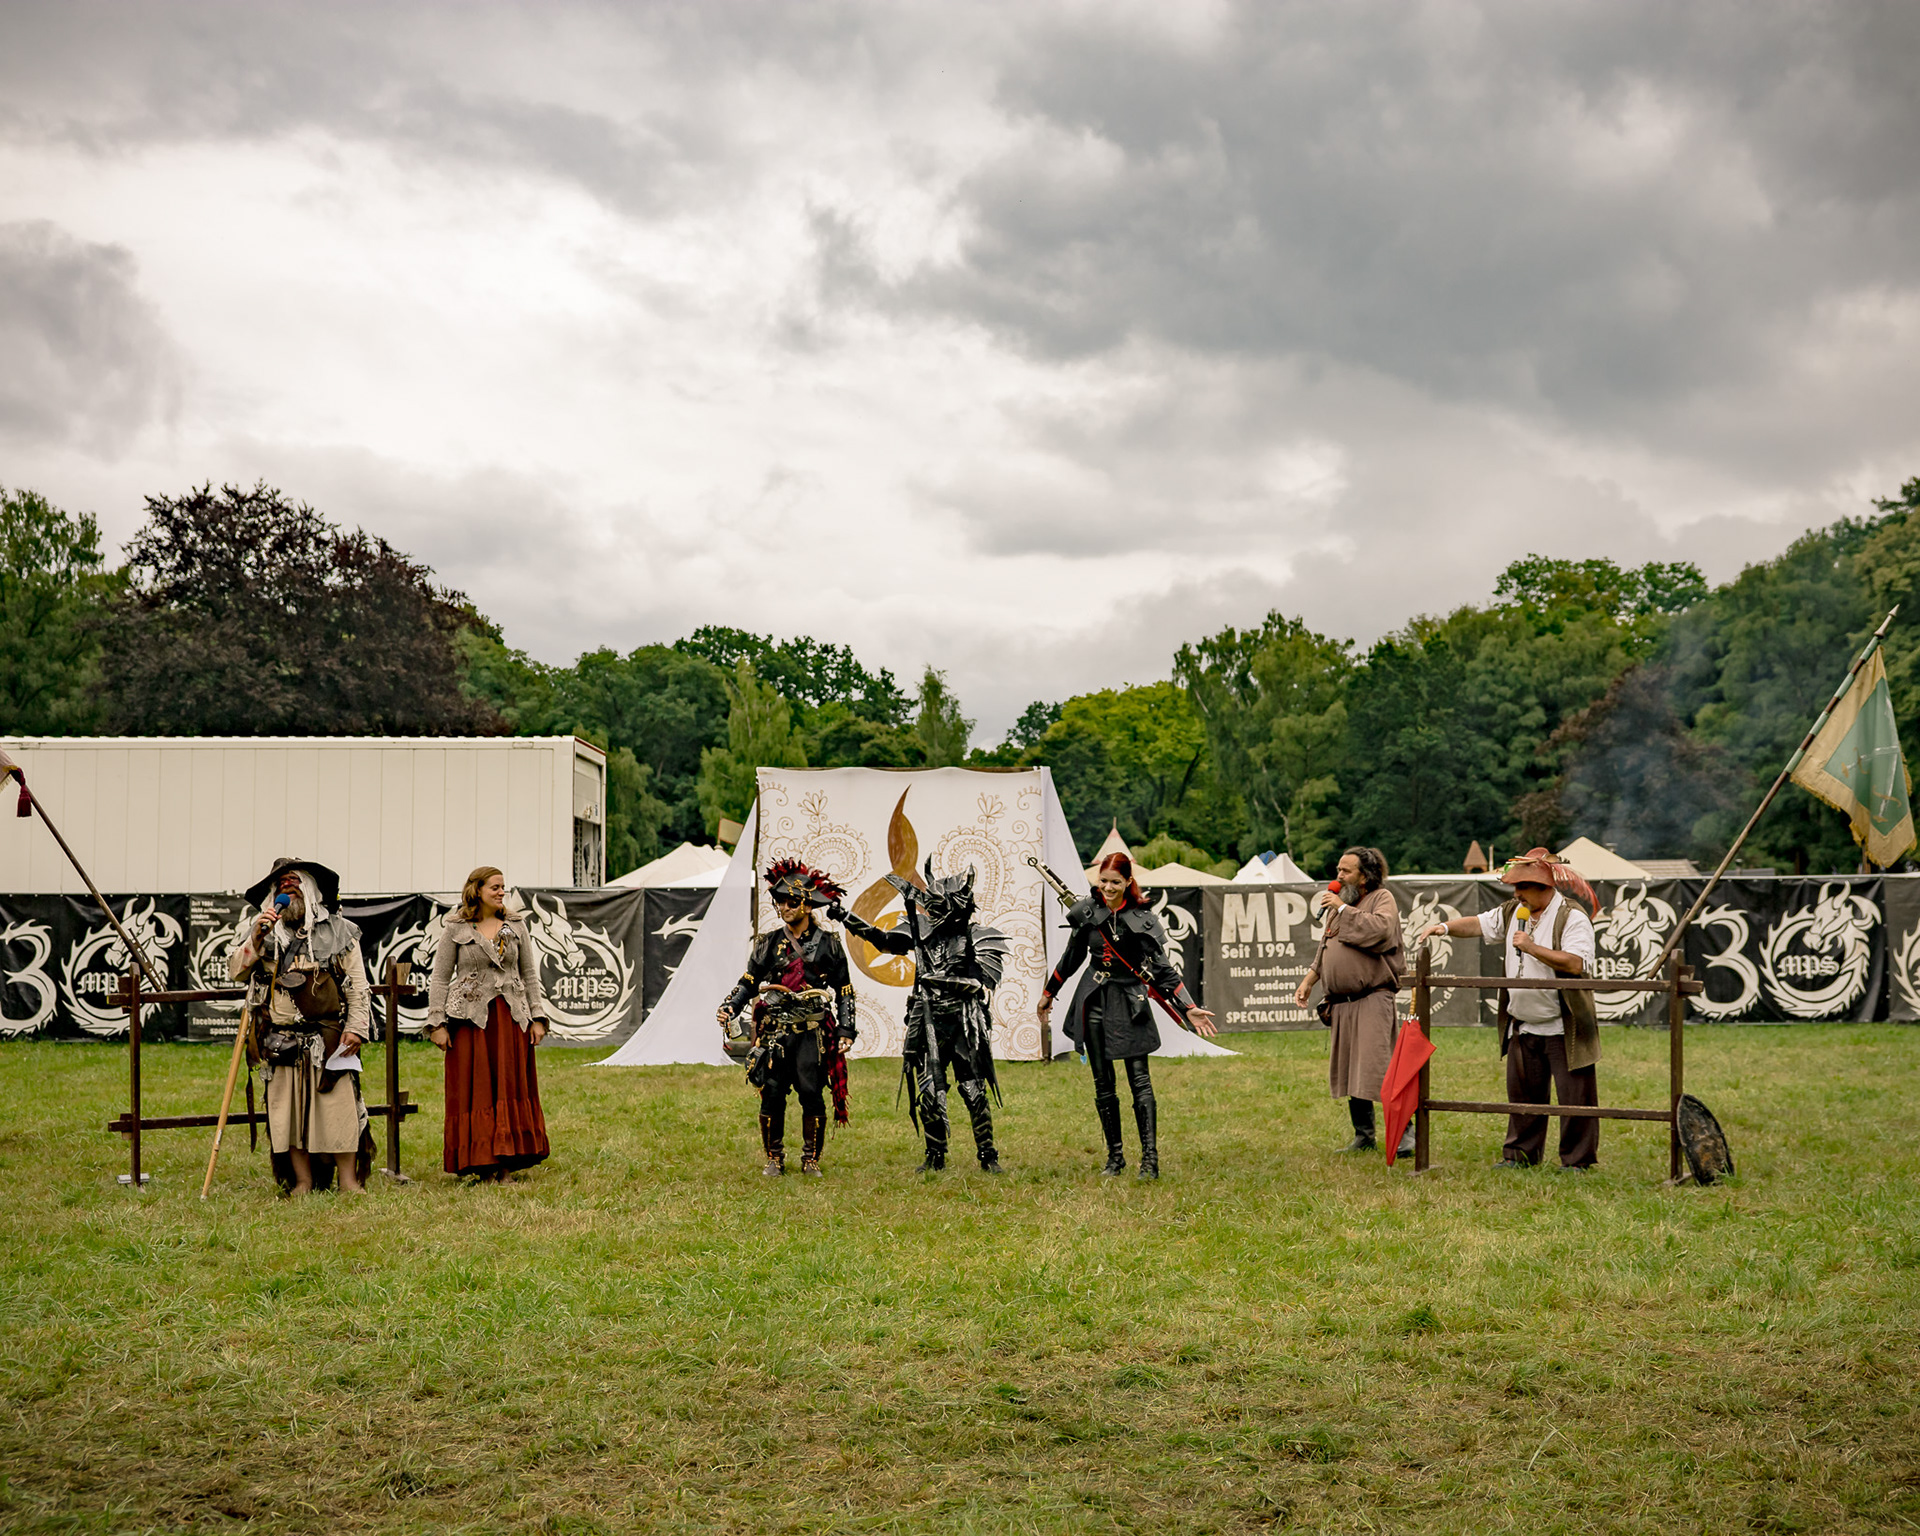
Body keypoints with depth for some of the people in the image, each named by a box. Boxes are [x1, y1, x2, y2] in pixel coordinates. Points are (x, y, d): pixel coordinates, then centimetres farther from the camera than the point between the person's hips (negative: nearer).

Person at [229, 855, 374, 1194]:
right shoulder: (262, 932, 13)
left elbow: (357, 985, 5)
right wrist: (257, 937, -10)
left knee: (338, 1104, -6)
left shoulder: (338, 932, 7)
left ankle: (348, 1179, 1)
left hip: (328, 1037, -2)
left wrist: (355, 1027, -5)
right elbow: (236, 971, 3)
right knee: (288, 1106, 2)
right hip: (279, 1039, 2)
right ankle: (303, 1182, 9)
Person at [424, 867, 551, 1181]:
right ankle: (484, 1166, 3)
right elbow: (439, 979, 3)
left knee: (512, 1088, 1)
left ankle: (507, 1164, 7)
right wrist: (437, 1023, -5)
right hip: (470, 1018, -3)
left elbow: (529, 975, 14)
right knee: (474, 1092, -2)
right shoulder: (455, 930, 2)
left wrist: (537, 1017, 6)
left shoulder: (516, 926, 11)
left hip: (511, 1018, 3)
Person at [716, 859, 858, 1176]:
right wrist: (729, 1007, -7)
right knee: (772, 1095, -1)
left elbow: (844, 991, 10)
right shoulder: (768, 944, 11)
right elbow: (749, 981, 11)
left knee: (811, 1093, -8)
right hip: (774, 1030, 2)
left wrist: (845, 1030, 2)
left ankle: (811, 1159, 6)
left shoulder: (828, 944, 6)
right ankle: (774, 1159, 13)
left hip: (812, 1031, -2)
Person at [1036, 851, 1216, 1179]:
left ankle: (1150, 1158, -13)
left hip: (1129, 1001, -3)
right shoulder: (1087, 912, 2)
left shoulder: (1142, 919, -6)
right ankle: (1115, 1157, 14)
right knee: (1103, 1084, 5)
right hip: (1094, 1001, 3)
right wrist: (1048, 994, 22)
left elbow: (1161, 968, -4)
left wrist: (1188, 1008, -10)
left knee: (1140, 1080, -10)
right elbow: (1072, 956, 15)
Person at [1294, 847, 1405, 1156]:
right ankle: (1363, 1136, 17)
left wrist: (1344, 910, -13)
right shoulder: (1339, 902, 21)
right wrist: (1309, 979, 18)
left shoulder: (1382, 898, -1)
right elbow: (1325, 947, 28)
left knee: (1378, 1067, -15)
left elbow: (1379, 930, -22)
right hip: (1342, 1002, 8)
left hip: (1373, 999, -8)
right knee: (1349, 1070, 8)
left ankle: (1404, 1133, -8)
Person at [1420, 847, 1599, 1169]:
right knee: (1523, 1093, 15)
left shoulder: (1572, 917, -14)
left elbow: (1576, 963, -26)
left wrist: (1532, 947, -25)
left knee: (1574, 1096, -1)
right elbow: (1479, 924, 19)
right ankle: (1520, 1154, 26)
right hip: (1523, 1027, 7)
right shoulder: (1514, 912, 9)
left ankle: (1577, 1161, 8)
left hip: (1563, 1029, -7)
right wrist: (1445, 927, 2)